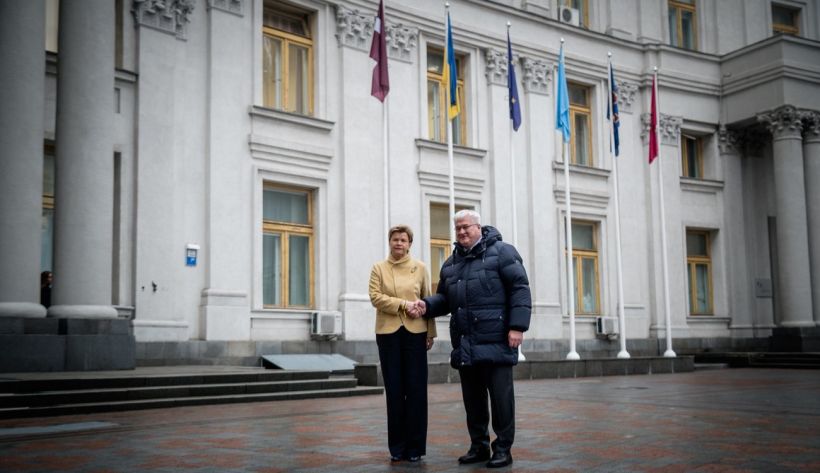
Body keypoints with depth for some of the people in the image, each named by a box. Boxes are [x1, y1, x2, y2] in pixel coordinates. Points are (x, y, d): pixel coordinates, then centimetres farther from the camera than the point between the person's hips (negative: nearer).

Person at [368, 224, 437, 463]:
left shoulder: (420, 268, 9)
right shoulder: (378, 268, 8)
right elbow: (375, 296, -4)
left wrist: (431, 333, 5)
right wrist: (403, 304, -14)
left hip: (415, 333, 0)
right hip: (388, 333, 0)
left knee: (416, 389, -1)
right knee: (394, 389, 3)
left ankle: (415, 446, 7)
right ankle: (397, 447, 11)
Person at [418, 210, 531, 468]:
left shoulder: (501, 252, -1)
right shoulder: (451, 263, 19)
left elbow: (520, 289, -7)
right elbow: (444, 298, 24)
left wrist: (517, 326, -15)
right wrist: (427, 305, 2)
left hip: (495, 341, -6)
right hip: (465, 344, 6)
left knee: (500, 395, -2)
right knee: (472, 397, 11)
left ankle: (503, 448, 9)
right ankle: (479, 445, 22)